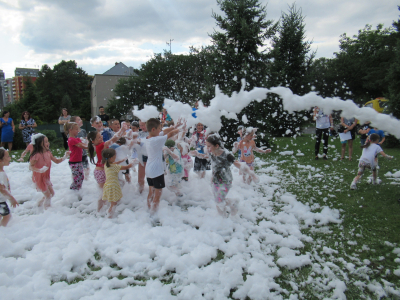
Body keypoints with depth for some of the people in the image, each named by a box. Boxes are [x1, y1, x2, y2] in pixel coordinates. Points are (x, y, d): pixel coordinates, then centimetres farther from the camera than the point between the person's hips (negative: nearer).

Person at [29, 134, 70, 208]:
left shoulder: (48, 153, 0)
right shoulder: (37, 155, -24)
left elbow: (56, 161, 10)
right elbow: (31, 166, -25)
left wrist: (64, 157, -4)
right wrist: (40, 170, -40)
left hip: (46, 177, 8)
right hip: (39, 178, -8)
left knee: (52, 193, 18)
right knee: (48, 195, -2)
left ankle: (40, 203, 39)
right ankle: (47, 209, 17)